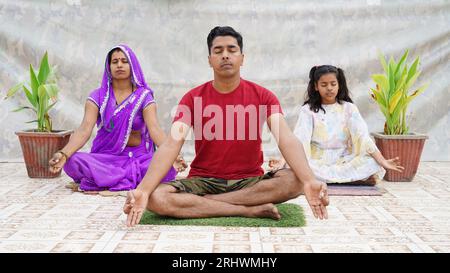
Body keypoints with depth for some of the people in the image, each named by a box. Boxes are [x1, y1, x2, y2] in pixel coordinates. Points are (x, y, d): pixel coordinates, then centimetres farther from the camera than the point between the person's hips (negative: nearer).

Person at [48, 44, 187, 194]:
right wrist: (63, 154, -31)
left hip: (138, 157, 0)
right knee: (73, 162, -29)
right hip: (105, 157, 1)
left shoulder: (144, 96, 1)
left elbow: (154, 128, -15)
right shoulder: (98, 96, 3)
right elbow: (85, 129, -11)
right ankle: (133, 178, -21)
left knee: (168, 168, -30)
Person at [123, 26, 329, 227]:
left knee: (295, 180, -29)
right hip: (203, 181, 0)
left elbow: (286, 140, -16)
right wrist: (142, 190, -30)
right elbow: (171, 144, -13)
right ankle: (252, 210, -23)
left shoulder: (262, 96, -2)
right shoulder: (193, 98, -1)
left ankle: (201, 203, -21)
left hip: (250, 181, 0)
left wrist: (310, 182, -36)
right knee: (155, 198, -28)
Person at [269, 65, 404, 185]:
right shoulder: (308, 110, 2)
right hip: (317, 162, 0)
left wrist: (382, 161, -20)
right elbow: (298, 139, -11)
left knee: (372, 164, -27)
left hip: (344, 161, 1)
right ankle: (356, 178, -26)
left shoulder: (349, 108, 4)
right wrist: (283, 161, -29)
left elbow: (363, 137, -6)